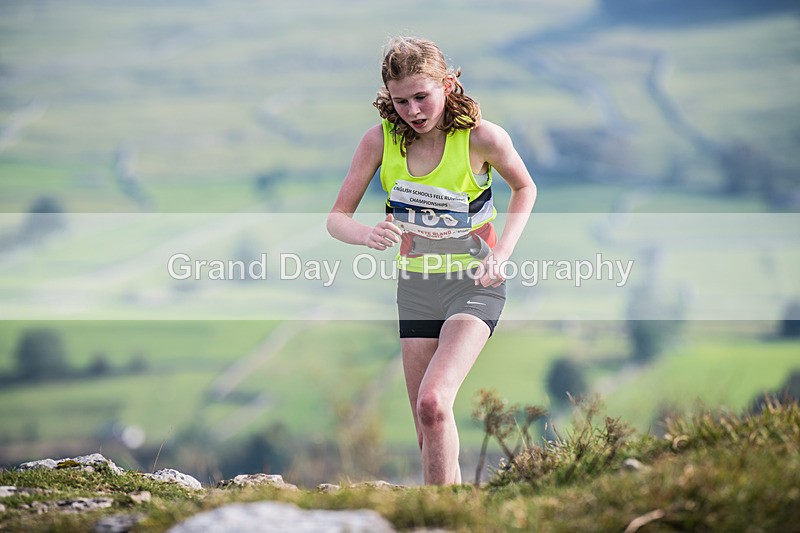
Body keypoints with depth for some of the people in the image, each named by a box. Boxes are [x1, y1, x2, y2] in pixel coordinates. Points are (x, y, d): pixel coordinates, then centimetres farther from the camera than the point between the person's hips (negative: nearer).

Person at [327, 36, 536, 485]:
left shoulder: (482, 137, -17)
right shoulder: (380, 140, -9)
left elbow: (525, 188, 3)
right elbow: (337, 218, -5)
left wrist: (501, 254, -10)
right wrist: (367, 235, -29)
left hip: (474, 284, -4)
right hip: (416, 284, 4)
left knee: (433, 402, -25)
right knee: (429, 432, 8)